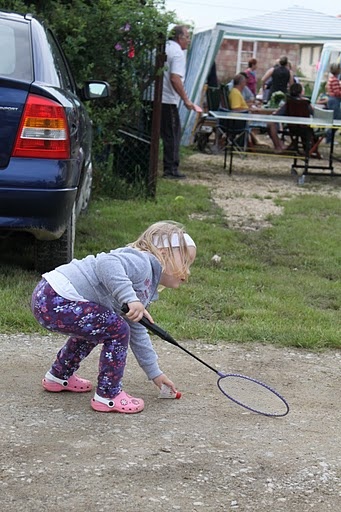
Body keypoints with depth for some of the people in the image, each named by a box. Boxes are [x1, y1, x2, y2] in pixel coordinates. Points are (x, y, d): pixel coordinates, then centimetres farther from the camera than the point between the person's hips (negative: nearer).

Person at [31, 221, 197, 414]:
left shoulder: (146, 289, 22)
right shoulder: (142, 262, -11)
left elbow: (137, 333, 30)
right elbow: (106, 263, -31)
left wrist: (154, 372, 32)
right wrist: (130, 299, -37)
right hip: (54, 301, -11)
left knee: (95, 329, 33)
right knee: (117, 330, -11)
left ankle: (59, 376, 48)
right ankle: (108, 396, 1)